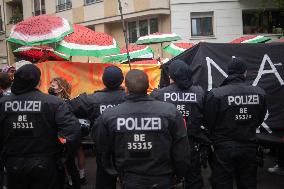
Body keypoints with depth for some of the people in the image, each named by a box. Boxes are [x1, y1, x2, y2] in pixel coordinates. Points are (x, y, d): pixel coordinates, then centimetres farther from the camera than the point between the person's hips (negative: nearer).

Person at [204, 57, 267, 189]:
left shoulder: (215, 94, -18)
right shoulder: (259, 93, -8)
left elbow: (208, 123, -9)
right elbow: (260, 120, 6)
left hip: (224, 148, -3)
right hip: (249, 147, 3)